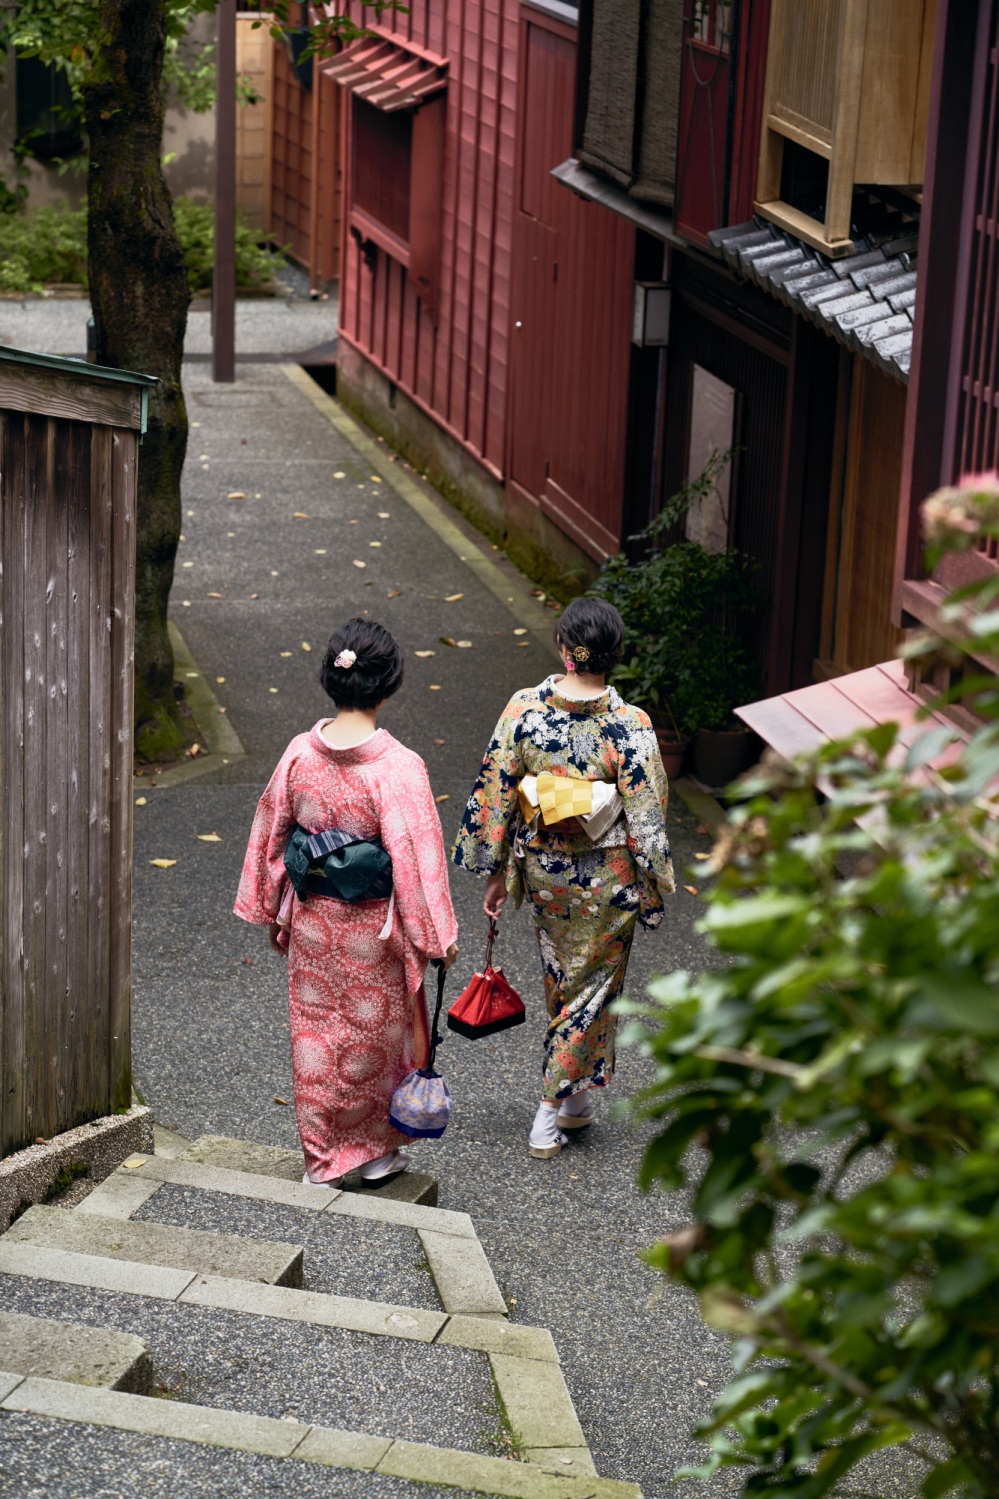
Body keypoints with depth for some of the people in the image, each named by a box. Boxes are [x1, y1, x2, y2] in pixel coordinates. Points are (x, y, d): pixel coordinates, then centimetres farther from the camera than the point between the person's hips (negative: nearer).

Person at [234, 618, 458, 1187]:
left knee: (316, 1028, 16)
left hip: (312, 920, 4)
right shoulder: (398, 768, -22)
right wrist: (438, 933, -8)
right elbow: (415, 856, -18)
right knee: (377, 1030, 16)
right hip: (374, 926, -4)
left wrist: (270, 910, 15)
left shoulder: (301, 753, -8)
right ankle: (377, 1149, 30)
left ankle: (323, 1157, 25)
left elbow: (271, 833, 2)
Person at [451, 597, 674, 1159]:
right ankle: (553, 1108, 15)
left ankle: (577, 1097, 38)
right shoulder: (629, 727, -21)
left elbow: (495, 794, -6)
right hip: (606, 876, -3)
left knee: (561, 979, 23)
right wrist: (655, 890, -2)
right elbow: (646, 819, -15)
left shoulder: (522, 711, -13)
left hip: (544, 869, 3)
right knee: (593, 985, 14)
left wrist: (494, 871, 6)